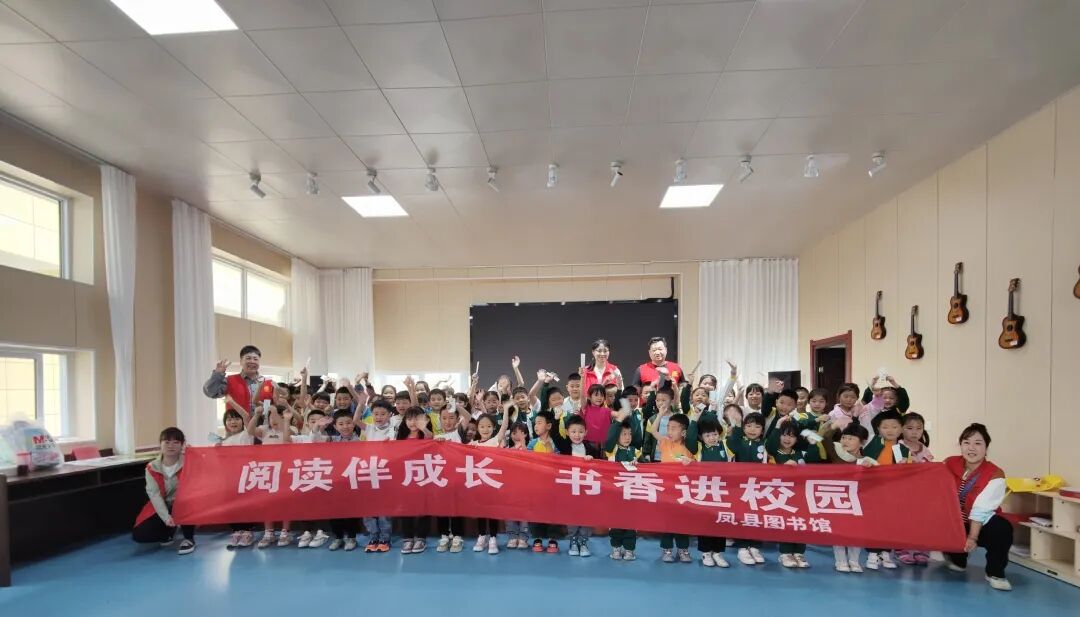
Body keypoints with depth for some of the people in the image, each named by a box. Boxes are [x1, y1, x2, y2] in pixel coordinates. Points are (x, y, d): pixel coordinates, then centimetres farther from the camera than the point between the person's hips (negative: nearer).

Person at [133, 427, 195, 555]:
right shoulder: (152, 468, -4)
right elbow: (154, 494, -14)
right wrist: (166, 517, -28)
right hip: (161, 508, 3)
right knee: (138, 535, -14)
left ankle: (189, 538, -13)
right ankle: (169, 531, 17)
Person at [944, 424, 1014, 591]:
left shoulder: (995, 475, -17)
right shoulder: (950, 464, -5)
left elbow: (981, 510, -24)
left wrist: (972, 537, -29)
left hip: (981, 526, -3)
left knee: (1002, 528, -33)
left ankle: (995, 573, -9)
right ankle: (957, 558, 13)